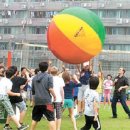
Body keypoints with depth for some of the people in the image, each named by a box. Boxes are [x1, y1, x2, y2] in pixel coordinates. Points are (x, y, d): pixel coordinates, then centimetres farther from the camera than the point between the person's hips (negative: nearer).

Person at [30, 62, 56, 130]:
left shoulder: (35, 78, 14)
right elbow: (50, 88, -13)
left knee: (35, 119, 17)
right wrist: (54, 96, 2)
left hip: (37, 101, 5)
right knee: (51, 119, -7)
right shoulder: (49, 76, -3)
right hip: (46, 101, -5)